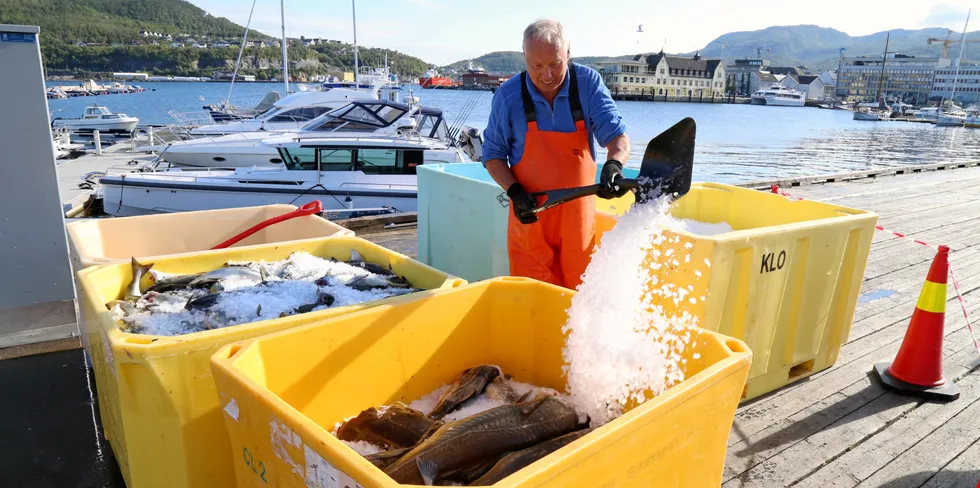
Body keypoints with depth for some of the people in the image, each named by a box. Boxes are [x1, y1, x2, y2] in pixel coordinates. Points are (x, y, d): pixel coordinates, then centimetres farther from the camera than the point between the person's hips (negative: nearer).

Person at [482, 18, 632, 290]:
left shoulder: (588, 83, -8)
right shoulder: (508, 95, -8)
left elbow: (617, 136, -12)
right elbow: (493, 154, 0)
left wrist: (614, 164, -35)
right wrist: (514, 192, -16)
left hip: (578, 216, 1)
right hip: (530, 216, -1)